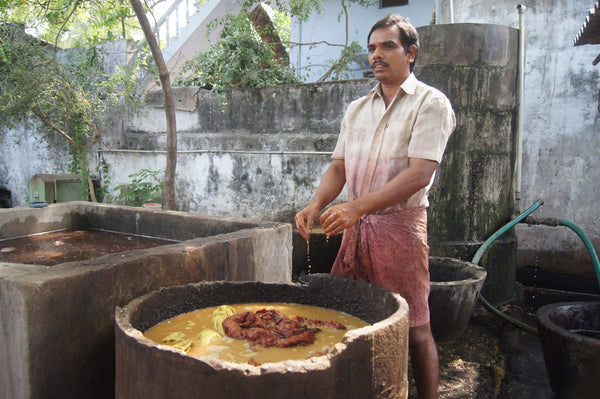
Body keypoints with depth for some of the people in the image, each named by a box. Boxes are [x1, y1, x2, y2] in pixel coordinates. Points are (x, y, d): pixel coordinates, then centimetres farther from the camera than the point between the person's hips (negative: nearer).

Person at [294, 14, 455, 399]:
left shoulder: (430, 103, -4)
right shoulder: (357, 109, 15)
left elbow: (420, 174, -16)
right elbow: (339, 167, 12)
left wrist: (357, 207, -24)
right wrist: (317, 204, -9)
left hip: (400, 226, -6)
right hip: (355, 225, 6)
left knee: (415, 330, 1)